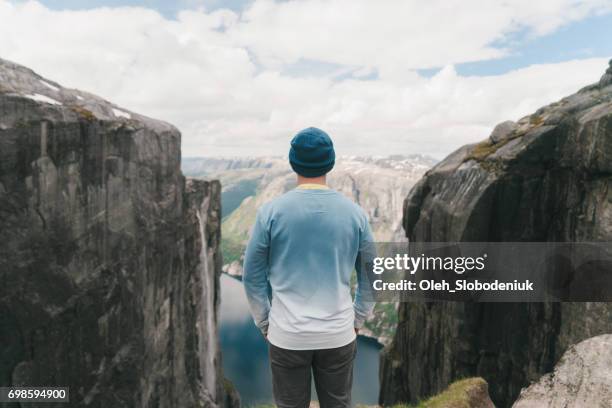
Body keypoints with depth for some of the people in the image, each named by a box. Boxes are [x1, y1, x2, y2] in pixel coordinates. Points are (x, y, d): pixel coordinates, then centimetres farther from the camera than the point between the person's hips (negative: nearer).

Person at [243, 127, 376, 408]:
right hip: (338, 335, 2)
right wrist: (357, 321, 15)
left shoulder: (271, 212, -10)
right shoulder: (354, 213, -5)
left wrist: (265, 324, 10)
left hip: (287, 336, -1)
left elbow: (253, 276, -3)